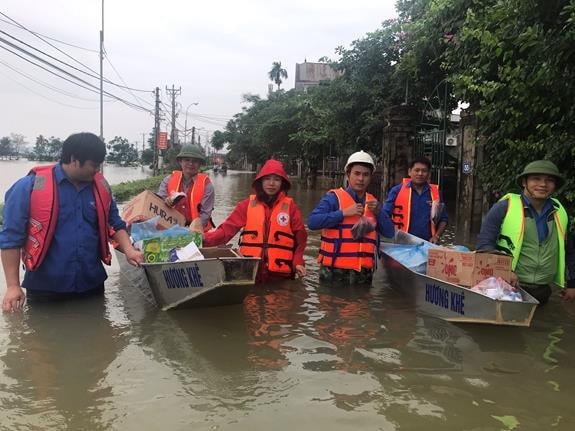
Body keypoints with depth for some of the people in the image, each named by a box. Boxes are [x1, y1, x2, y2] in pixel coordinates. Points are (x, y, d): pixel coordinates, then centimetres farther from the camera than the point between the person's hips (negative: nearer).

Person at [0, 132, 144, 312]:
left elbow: (115, 225, 13)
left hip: (91, 284, 4)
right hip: (45, 288, -4)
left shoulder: (100, 187, 4)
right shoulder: (30, 187, -11)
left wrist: (128, 250, -5)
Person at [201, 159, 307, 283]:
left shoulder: (290, 206, 2)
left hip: (279, 273, -1)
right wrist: (205, 238, -16)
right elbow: (227, 229, -2)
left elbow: (300, 237, 3)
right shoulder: (248, 204, 4)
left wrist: (298, 262, -10)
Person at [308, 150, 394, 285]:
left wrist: (378, 212, -7)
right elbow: (312, 222, -18)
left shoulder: (372, 202, 11)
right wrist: (344, 213, -20)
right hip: (334, 270, -5)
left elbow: (389, 233, 9)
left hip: (364, 272, 5)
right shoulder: (334, 197, -5)